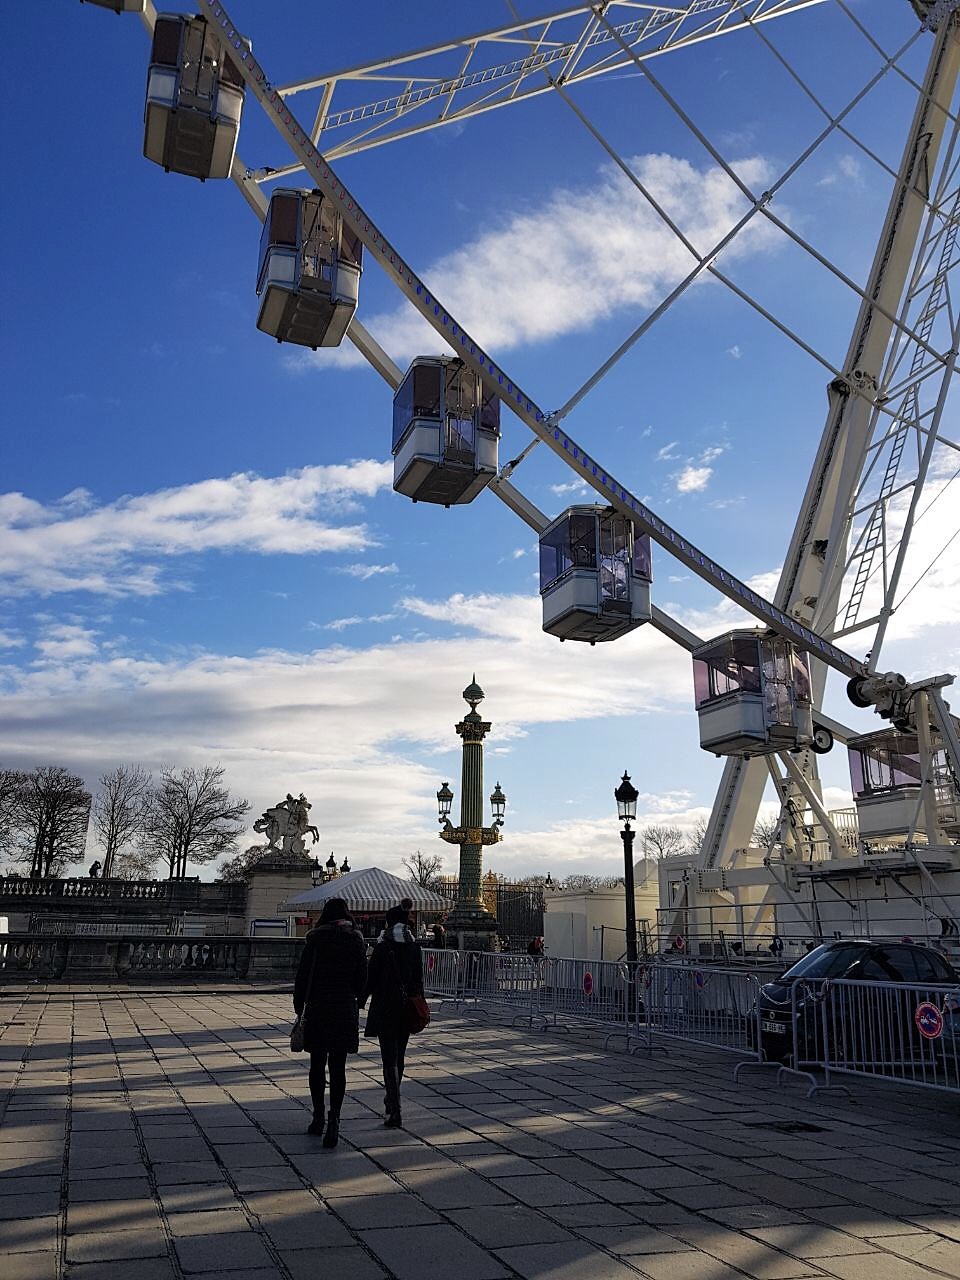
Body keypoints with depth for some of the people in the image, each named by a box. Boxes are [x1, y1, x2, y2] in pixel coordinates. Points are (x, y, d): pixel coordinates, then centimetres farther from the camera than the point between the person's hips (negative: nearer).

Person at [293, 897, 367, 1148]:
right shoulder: (356, 939, 1)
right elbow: (362, 977, 3)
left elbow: (303, 975, -4)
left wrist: (299, 1006, 4)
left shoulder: (315, 938, -5)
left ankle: (318, 1117, 21)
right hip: (345, 1011, 1)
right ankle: (333, 1119, -8)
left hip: (317, 1008, -1)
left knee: (317, 1064, 13)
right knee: (338, 1067, 5)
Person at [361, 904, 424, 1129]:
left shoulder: (382, 948, -10)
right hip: (408, 1009, 5)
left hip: (385, 1009, -4)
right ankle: (391, 1099, 36)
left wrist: (360, 1002, 3)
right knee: (398, 1056, 20)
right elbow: (419, 980, 5)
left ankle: (395, 1111, -13)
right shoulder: (415, 947, 2)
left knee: (390, 1058, -5)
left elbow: (371, 979, -9)